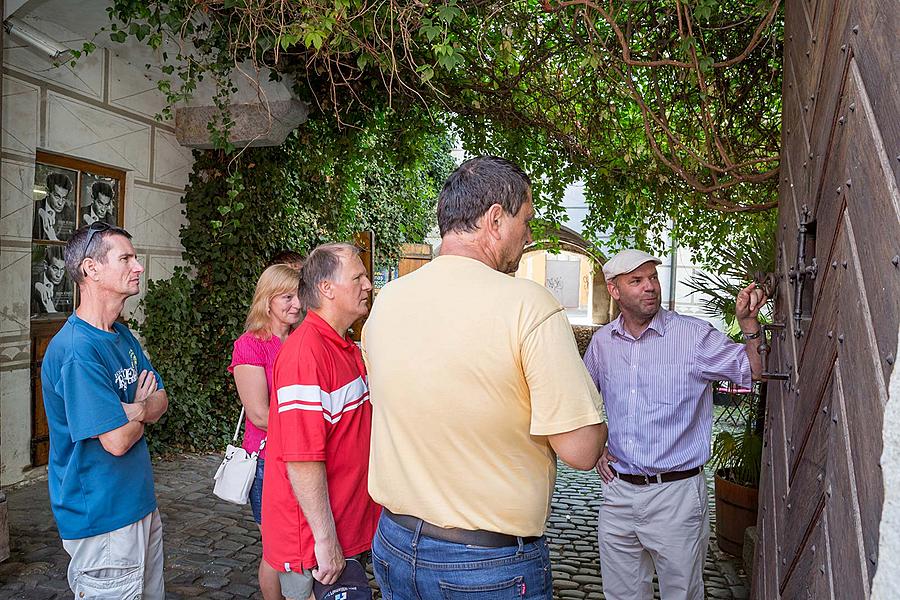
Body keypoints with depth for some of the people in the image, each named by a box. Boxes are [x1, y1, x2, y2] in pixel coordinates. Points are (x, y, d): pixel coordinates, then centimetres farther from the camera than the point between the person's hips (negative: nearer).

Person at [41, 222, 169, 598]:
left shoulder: (122, 335, 6)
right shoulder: (76, 351, -24)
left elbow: (161, 401, 5)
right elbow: (117, 440, -26)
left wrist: (133, 409, -17)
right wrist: (142, 411, -5)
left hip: (140, 501, 9)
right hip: (102, 518, -9)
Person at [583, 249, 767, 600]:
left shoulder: (694, 335, -7)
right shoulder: (602, 341, 4)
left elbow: (754, 373, -11)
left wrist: (748, 323, -25)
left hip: (676, 494, -3)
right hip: (618, 491, 4)